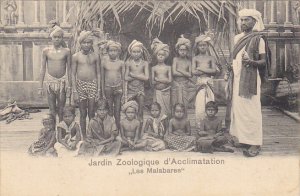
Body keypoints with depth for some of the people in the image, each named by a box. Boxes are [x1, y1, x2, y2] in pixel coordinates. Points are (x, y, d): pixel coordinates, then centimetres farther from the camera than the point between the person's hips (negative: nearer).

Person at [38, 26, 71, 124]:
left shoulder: (66, 51, 1)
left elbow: (69, 69, 4)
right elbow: (43, 69, 5)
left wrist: (69, 87, 1)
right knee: (52, 111, 4)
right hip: (50, 82, 0)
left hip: (62, 82, 0)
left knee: (61, 111, 5)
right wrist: (40, 87, 3)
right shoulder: (46, 51, 2)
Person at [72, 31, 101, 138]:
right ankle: (84, 136, 12)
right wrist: (74, 91, -4)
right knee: (83, 114, 4)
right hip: (80, 85, 0)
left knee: (91, 113, 1)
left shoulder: (95, 56, 5)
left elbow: (98, 73, 7)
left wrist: (99, 89, 0)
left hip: (92, 85, 0)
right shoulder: (76, 56, 2)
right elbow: (73, 74, 2)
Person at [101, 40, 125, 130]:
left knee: (117, 110, 5)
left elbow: (123, 78, 4)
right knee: (109, 110, 6)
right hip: (108, 88, 0)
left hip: (118, 88, 0)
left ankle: (118, 129, 14)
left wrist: (123, 91, 1)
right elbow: (102, 78, 5)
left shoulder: (121, 63, -1)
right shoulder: (104, 63, -1)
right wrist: (103, 92, 4)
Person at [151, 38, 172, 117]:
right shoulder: (154, 68, 4)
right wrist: (164, 80, -14)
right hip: (157, 92, 0)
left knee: (166, 109, 2)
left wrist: (158, 79, -11)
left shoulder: (168, 68, 4)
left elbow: (170, 80, -7)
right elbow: (153, 82, -3)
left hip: (166, 92, 0)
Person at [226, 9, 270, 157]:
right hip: (236, 78, 7)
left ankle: (255, 143, -6)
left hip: (250, 78, -7)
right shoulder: (237, 38, 15)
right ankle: (242, 139, 13)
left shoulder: (258, 39, -4)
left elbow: (264, 61, -7)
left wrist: (252, 62, -24)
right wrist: (231, 66, 11)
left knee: (250, 110, -9)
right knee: (237, 108, 6)